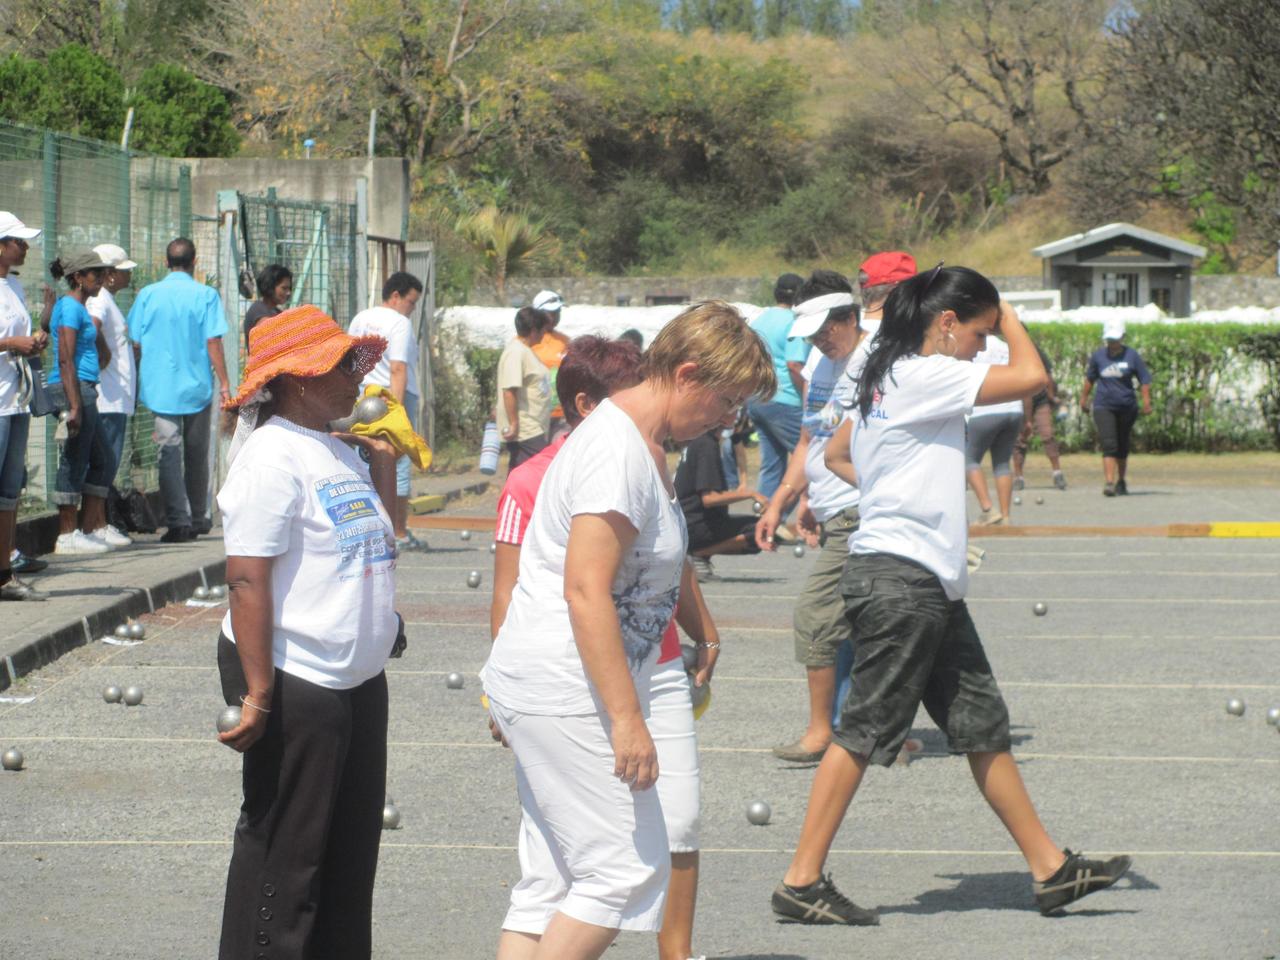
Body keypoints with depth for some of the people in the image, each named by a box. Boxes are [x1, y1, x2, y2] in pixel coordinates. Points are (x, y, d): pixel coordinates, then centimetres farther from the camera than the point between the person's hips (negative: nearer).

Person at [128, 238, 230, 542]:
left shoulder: (148, 295, 1)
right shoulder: (206, 295, -4)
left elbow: (135, 341, 4)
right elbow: (213, 342, -8)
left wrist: (139, 383, 15)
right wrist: (224, 382, -2)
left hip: (160, 387, 0)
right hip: (197, 386, 0)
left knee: (169, 452, -3)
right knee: (197, 455, 13)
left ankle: (178, 520, -15)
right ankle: (198, 519, 23)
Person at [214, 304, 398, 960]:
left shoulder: (341, 451, 11)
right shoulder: (272, 457, -16)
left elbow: (381, 544, 21)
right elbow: (247, 581, -21)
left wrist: (383, 465, 7)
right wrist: (257, 694, -24)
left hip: (357, 678, 9)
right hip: (293, 683, -9)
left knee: (352, 840, 17)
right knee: (285, 848, -1)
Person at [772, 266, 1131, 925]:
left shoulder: (886, 379, 16)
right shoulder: (923, 376, -14)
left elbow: (836, 455, 27)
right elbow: (1030, 376, -18)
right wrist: (1006, 316, 0)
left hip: (930, 586, 10)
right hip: (899, 579, -10)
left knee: (983, 725, 11)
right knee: (865, 730, -7)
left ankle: (1050, 868, 16)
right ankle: (801, 882, -3)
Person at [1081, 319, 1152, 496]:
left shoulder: (1131, 355, -3)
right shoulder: (1098, 355, 3)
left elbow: (1144, 380, -1)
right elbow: (1090, 378, 17)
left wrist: (1146, 402, -9)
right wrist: (1084, 397, 22)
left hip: (1127, 407, 0)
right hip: (1103, 406, 0)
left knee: (1122, 447, 13)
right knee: (1109, 445, -14)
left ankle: (1121, 481, 29)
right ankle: (1109, 483, -21)